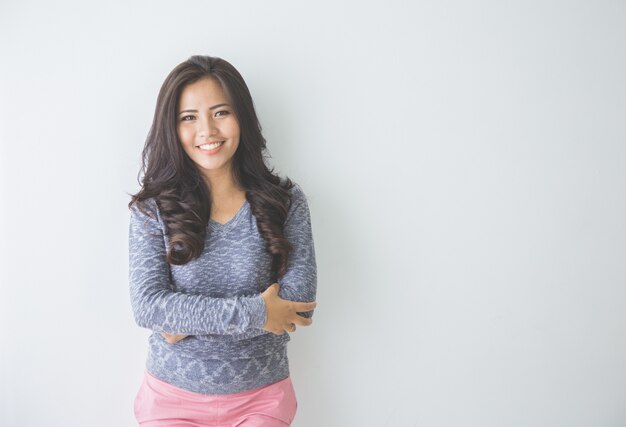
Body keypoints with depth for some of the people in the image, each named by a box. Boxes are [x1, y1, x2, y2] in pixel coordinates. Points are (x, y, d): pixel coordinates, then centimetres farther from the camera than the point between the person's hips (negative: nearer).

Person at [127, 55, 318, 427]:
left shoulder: (287, 200, -8)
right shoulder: (152, 207, -8)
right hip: (172, 396, 0)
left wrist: (186, 317, -16)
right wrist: (254, 312, -21)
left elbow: (298, 304, -14)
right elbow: (147, 306, -16)